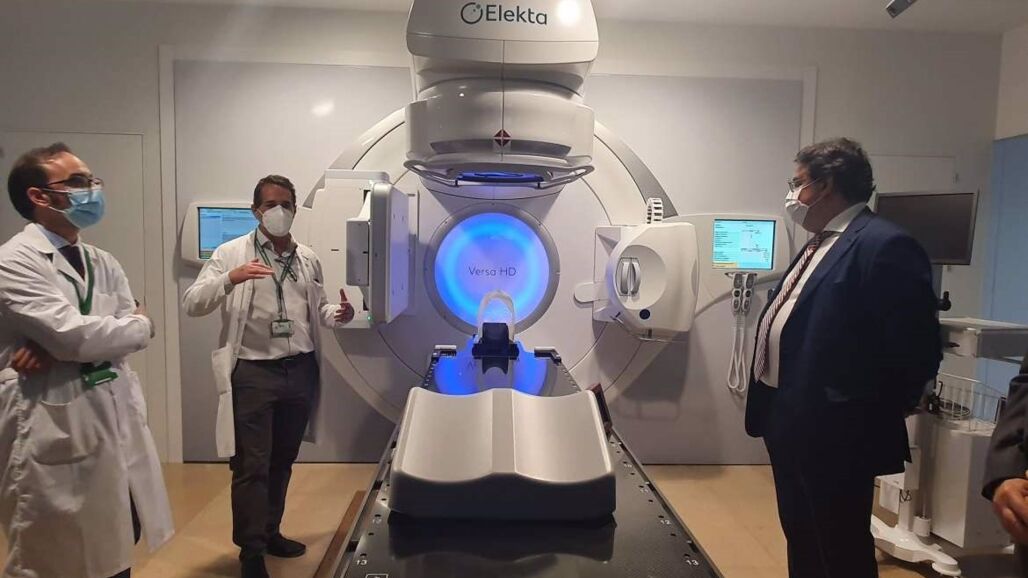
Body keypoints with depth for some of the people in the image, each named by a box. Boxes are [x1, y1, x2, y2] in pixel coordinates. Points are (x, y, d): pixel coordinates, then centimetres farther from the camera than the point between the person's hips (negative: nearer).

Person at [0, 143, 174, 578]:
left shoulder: (103, 263, 11)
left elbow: (131, 330, 1)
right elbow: (74, 335, -23)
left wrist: (60, 346, -17)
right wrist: (140, 325, -5)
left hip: (118, 420, 7)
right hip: (56, 432, -6)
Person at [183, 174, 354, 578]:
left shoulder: (308, 258, 10)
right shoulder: (231, 253, -2)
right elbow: (192, 304, -9)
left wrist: (338, 315, -6)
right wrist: (231, 278, -26)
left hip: (299, 371, 4)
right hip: (253, 372, -4)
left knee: (282, 462, 17)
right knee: (252, 466, 0)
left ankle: (270, 532, 34)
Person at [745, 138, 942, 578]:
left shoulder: (885, 245, -17)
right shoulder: (820, 244, 13)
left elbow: (917, 349, -21)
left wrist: (877, 417, -10)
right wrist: (778, 409, 16)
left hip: (835, 435, -9)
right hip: (790, 423, 9)